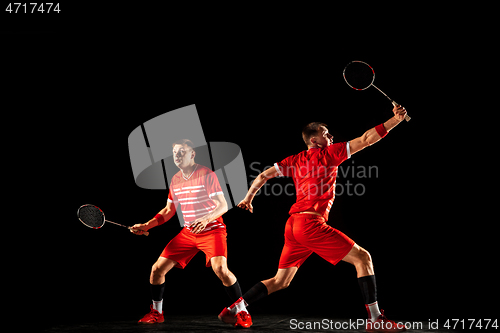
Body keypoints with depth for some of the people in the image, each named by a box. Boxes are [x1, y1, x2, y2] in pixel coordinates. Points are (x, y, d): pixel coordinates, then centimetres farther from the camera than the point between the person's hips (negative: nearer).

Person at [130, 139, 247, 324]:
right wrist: (146, 226, 11)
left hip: (212, 230, -6)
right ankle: (156, 313, 21)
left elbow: (223, 206, -18)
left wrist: (205, 220, -35)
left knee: (220, 269, -31)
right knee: (157, 269, 0)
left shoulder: (206, 175, -13)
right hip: (188, 233, 6)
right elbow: (169, 210, 19)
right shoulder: (175, 180, 8)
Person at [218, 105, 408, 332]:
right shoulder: (327, 154, -1)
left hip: (293, 225, 8)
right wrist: (396, 119, -2)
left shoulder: (295, 160, 18)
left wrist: (248, 198, 37)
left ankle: (233, 310, 17)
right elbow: (365, 140, -5)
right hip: (310, 223, -8)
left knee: (280, 281, 18)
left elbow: (263, 176, 21)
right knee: (362, 258, -4)